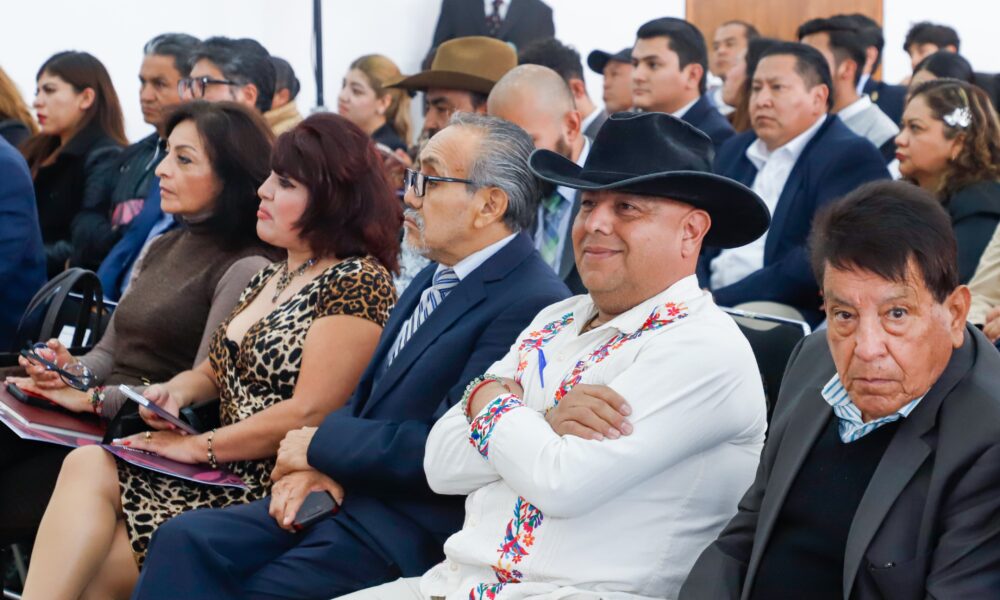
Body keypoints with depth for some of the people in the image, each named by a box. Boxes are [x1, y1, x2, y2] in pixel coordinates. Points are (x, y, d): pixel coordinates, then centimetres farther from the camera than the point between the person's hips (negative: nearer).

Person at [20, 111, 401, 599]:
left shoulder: (359, 283, -11)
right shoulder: (270, 278, 18)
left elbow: (309, 413, -17)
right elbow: (220, 368, 25)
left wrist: (199, 446, -12)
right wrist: (176, 391, 1)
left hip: (281, 490, -8)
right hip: (230, 474, 8)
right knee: (86, 466, -16)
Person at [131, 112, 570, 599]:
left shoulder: (531, 304, -16)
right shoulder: (434, 279, 16)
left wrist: (321, 445, -10)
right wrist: (319, 464, -3)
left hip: (412, 535, -9)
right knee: (183, 540, -9)